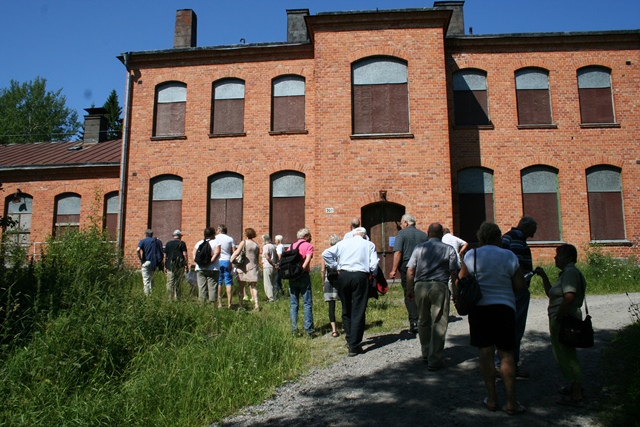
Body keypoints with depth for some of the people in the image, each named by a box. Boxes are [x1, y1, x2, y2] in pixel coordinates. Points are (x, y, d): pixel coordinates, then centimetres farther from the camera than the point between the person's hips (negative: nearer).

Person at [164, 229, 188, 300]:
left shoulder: (168, 243, 10)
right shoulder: (181, 243, 0)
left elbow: (165, 256, 11)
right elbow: (185, 254, -7)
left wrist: (165, 266, 15)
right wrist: (186, 264, 0)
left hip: (170, 266, 2)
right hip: (179, 265, -2)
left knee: (170, 282, 3)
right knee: (178, 283, 4)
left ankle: (170, 298, 0)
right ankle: (177, 298, 5)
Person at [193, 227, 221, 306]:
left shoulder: (199, 243, 12)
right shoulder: (216, 242, -1)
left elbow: (194, 254, 3)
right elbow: (217, 253, -15)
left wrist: (197, 263, -2)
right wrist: (210, 263, -14)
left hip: (200, 269, 4)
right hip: (213, 269, -4)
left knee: (201, 287, 6)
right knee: (212, 287, -1)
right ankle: (212, 304, -4)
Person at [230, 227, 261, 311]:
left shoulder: (243, 242, -4)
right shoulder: (257, 245, 9)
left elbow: (236, 253, -14)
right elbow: (257, 258, 12)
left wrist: (231, 260, -7)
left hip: (243, 266, -3)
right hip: (253, 267, 3)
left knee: (241, 286, 7)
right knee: (253, 286, 5)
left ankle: (240, 304, 8)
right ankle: (256, 303, -8)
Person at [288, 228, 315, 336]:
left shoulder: (292, 246, 15)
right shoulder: (308, 245, 0)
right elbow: (308, 259, -15)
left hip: (292, 277, 5)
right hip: (303, 276, -5)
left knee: (293, 304, 9)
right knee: (307, 304, 2)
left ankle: (294, 330, 7)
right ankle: (308, 330, -1)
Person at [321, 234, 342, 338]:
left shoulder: (326, 253, -1)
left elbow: (323, 270, -2)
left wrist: (323, 283, 7)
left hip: (330, 282, -1)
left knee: (331, 306, 0)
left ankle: (334, 330, -7)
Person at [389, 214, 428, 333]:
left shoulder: (402, 233, -4)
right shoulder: (423, 235, 11)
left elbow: (398, 252, -13)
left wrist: (394, 269, -12)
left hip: (407, 266, -4)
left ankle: (414, 322, -4)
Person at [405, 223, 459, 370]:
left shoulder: (419, 247, 7)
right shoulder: (449, 249, 2)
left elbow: (410, 271, 2)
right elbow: (454, 273, -3)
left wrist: (409, 290, 9)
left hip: (420, 286, 3)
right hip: (439, 286, -3)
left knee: (423, 322, 17)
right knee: (438, 324, 2)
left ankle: (426, 355, 28)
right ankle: (434, 360, 3)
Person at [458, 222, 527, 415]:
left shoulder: (471, 255, -3)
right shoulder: (509, 256, -4)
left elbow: (460, 282, -3)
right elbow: (520, 285, -2)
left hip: (478, 308, 1)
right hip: (504, 308, -1)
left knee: (485, 354, 8)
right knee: (506, 355, 5)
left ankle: (492, 399, 16)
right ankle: (511, 402, 9)